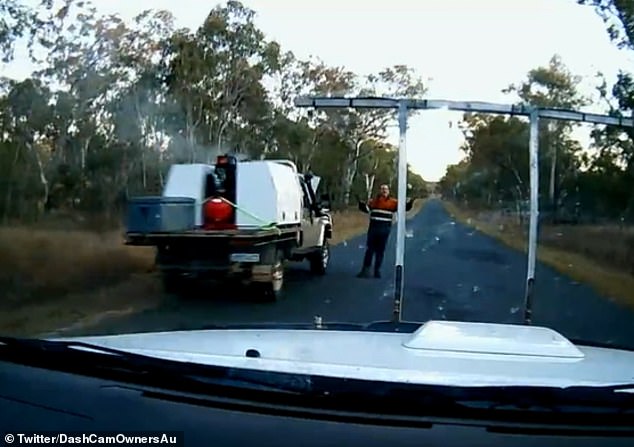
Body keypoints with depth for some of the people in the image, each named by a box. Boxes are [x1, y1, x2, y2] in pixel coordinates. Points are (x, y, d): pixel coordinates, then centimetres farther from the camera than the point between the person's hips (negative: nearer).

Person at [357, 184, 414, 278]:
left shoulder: (393, 202, 3)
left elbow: (404, 207, -1)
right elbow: (366, 209, 2)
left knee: (380, 250, 6)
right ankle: (365, 270, 6)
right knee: (370, 249, 2)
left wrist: (410, 202, -18)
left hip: (385, 229, 0)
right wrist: (361, 203, -13)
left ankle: (377, 270, 14)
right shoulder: (373, 201, 8)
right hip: (373, 227, 0)